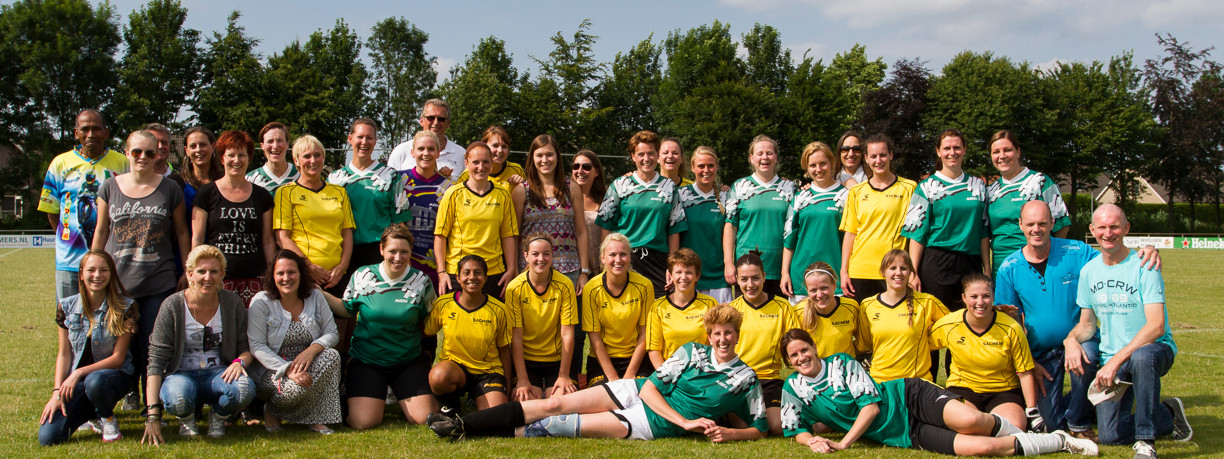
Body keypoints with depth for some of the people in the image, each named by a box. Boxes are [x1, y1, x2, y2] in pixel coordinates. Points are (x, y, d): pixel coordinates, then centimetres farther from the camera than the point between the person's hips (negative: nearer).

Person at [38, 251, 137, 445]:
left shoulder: (124, 308, -9)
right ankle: (90, 414, 15)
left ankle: (108, 418, -6)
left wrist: (80, 373, -20)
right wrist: (57, 392, -8)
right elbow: (64, 354, 4)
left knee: (94, 382, -42)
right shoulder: (66, 307, 1)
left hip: (114, 374, -3)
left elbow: (118, 358, -10)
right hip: (75, 380, 3)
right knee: (47, 437, -17)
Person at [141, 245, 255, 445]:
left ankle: (218, 417, 3)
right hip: (181, 374, -2)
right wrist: (153, 414, -22)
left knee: (244, 389, -34)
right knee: (178, 397, -39)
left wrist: (240, 361, -20)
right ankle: (187, 419, 1)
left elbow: (246, 347, 7)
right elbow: (157, 359, -13)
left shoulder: (232, 303, -3)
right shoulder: (173, 306, -10)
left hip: (218, 373, 2)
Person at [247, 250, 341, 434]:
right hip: (272, 370, -3)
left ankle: (317, 418, -16)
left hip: (307, 367, 4)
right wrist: (288, 369, -27)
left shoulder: (315, 297, 3)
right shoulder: (261, 302, -6)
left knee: (331, 355, -28)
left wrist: (311, 350, -25)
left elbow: (332, 334, -2)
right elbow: (257, 346, -13)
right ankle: (272, 410, 1)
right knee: (296, 388, -36)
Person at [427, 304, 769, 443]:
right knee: (553, 405, -12)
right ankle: (463, 424, -9)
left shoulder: (745, 379, -1)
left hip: (655, 424, -3)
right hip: (636, 392, 3)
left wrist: (728, 433, -19)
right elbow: (649, 387, -2)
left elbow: (759, 428, 1)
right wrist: (684, 422, -14)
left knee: (562, 425, -18)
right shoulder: (692, 351, 4)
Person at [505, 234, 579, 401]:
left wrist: (564, 376, -12)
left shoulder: (564, 285, -8)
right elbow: (516, 337, -10)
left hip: (557, 360, 1)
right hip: (526, 360, -1)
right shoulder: (515, 288, -9)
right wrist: (522, 380, -16)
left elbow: (567, 334, -8)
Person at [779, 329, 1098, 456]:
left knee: (970, 421, -35)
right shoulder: (793, 388, 7)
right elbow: (794, 429, 11)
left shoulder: (842, 363, -2)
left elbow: (871, 403, -8)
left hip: (910, 397, -1)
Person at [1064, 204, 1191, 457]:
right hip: (1112, 357, 5)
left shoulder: (1143, 265, -11)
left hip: (1155, 348, -5)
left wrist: (1116, 361, -29)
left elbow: (1156, 326, -20)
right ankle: (1168, 414, 17)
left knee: (1141, 357, -43)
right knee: (1109, 435, -11)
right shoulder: (1088, 271, 7)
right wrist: (1071, 339, -11)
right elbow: (1087, 324, 14)